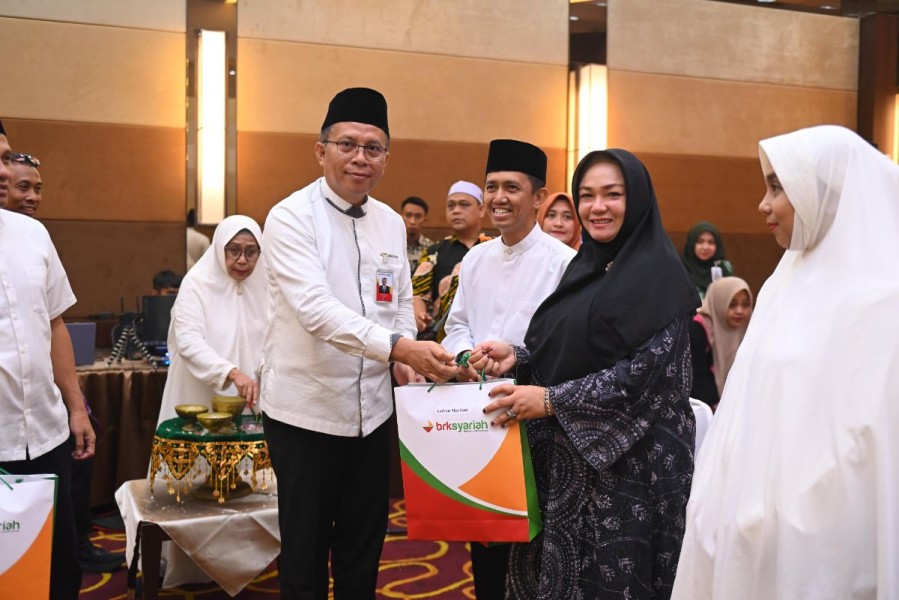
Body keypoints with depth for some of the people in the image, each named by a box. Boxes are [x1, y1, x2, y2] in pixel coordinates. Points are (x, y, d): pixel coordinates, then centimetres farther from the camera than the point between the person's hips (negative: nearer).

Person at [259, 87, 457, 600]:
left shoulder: (392, 223, 7)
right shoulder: (291, 218, -13)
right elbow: (317, 307, -26)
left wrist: (406, 361, -3)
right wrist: (398, 346, -37)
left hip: (372, 406, 5)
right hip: (307, 408, -5)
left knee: (364, 543, 17)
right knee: (304, 548, 9)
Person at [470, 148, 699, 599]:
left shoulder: (660, 276, -11)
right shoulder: (584, 266, 11)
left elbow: (646, 372, -18)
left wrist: (553, 400, -22)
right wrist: (517, 356, -5)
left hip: (627, 457, -6)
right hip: (564, 452, 7)